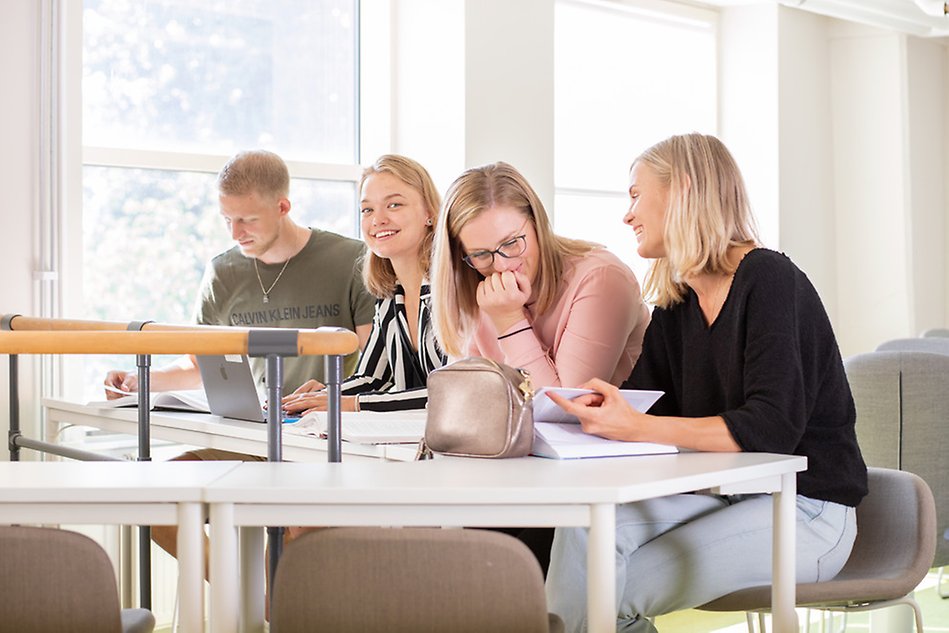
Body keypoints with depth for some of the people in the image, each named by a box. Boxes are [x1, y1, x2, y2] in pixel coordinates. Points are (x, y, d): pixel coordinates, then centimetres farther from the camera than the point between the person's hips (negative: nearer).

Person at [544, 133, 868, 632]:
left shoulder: (768, 279, -13)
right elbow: (638, 405, 5)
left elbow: (773, 427, -23)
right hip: (722, 494, 6)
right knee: (587, 525, -19)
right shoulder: (673, 306, 11)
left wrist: (637, 427, -29)